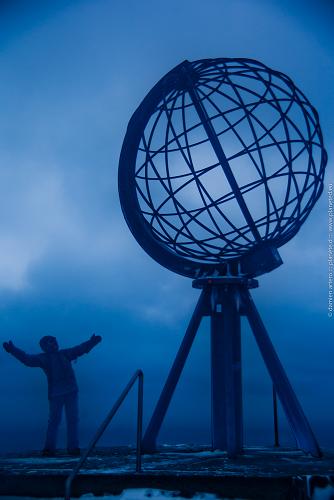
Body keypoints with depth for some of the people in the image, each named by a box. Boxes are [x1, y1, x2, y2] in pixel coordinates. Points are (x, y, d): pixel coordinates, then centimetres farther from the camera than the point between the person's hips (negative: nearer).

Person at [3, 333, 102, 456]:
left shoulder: (65, 354, 15)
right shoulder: (42, 358, 6)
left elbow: (80, 349, 18)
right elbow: (27, 359, -5)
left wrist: (91, 342, 6)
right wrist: (13, 350, -17)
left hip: (71, 392, 3)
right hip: (55, 393, -3)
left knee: (72, 420, 2)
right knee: (54, 421, -6)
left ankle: (73, 447, 6)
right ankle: (49, 448, 0)